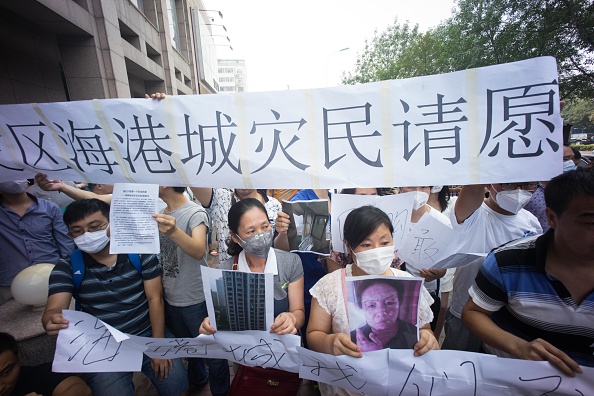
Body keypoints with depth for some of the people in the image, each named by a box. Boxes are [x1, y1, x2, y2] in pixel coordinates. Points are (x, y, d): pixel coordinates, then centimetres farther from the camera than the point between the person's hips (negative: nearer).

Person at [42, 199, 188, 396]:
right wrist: (52, 320, -39)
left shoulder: (140, 252, -8)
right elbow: (53, 309, -14)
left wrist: (159, 344, -11)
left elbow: (155, 298, -9)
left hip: (148, 334, -1)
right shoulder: (66, 268, -4)